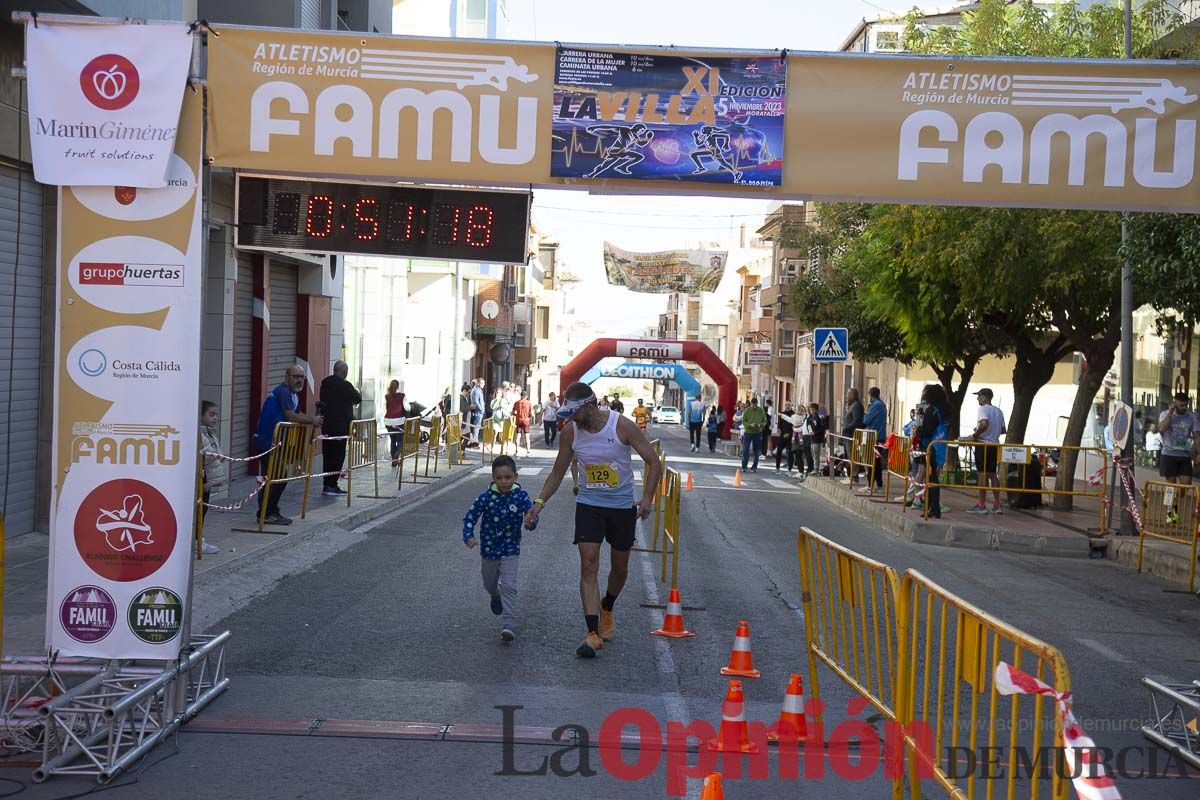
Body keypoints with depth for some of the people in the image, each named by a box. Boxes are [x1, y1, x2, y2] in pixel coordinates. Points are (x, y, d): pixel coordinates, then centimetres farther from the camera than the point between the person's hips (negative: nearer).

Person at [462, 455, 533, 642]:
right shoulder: (486, 498, -13)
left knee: (508, 585, -15)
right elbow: (470, 517, -9)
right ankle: (496, 596, 57)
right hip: (489, 548, 2)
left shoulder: (520, 496, -13)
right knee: (490, 584, 22)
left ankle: (510, 624, -14)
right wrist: (469, 536, -25)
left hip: (510, 549, -2)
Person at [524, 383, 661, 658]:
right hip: (589, 504, 1)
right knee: (589, 566, -14)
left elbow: (653, 462, -10)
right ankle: (593, 634, -16)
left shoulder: (622, 426, -17)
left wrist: (647, 498, -22)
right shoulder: (570, 431, -7)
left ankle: (607, 609, 44)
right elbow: (558, 472, 5)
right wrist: (539, 502, -7)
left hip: (623, 506, -1)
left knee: (619, 569, 13)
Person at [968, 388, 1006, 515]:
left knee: (983, 474, -5)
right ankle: (997, 505, 10)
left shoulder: (983, 409, -11)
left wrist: (975, 434, -17)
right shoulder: (998, 411, 14)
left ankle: (981, 505, -2)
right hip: (995, 444, 8)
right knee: (992, 474, 12)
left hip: (983, 444, -8)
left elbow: (984, 424, -28)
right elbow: (1002, 430, 17)